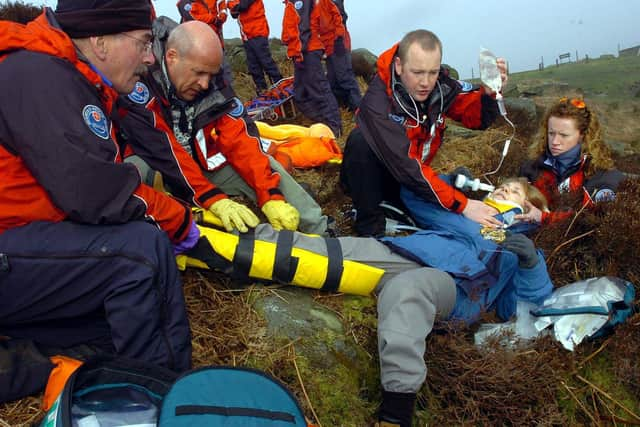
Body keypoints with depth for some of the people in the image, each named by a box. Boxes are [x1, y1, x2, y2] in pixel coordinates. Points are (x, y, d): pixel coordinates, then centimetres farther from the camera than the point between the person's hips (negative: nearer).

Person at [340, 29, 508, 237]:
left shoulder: (441, 85, -15)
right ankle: (370, 224, -16)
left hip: (414, 177, 6)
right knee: (361, 140, -33)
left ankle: (391, 204, 15)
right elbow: (405, 166, -37)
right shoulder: (377, 101, -32)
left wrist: (490, 92, -30)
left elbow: (477, 117, -7)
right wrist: (461, 204, -37)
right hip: (367, 180, -5)